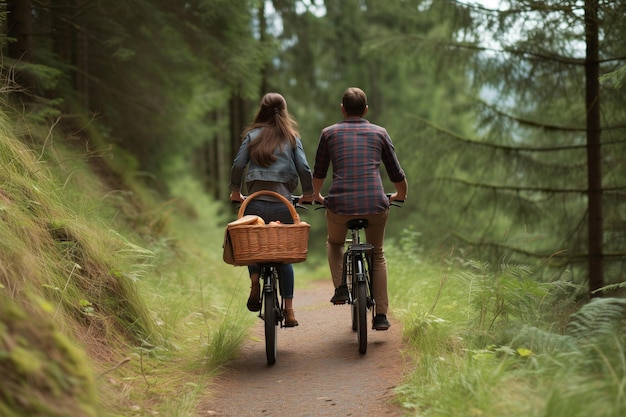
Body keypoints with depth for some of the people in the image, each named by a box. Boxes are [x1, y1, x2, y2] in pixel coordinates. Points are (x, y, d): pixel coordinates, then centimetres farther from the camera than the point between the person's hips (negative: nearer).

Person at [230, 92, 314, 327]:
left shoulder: (252, 135, 8)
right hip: (282, 202, 0)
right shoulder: (292, 137, 8)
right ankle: (288, 310, 8)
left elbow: (238, 165, 0)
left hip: (255, 202, 0)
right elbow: (304, 168, 0)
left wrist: (235, 191, 14)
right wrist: (308, 193, 16)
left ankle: (254, 284, -9)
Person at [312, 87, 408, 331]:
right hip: (375, 204, 1)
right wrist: (400, 195, 40)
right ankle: (381, 315, 15)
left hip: (340, 204, 0)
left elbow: (318, 173, 22)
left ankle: (340, 287, 8)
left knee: (334, 244, 31)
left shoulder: (329, 133, 12)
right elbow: (396, 174, 20)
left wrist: (317, 196, 41)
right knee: (377, 254, 22)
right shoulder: (379, 133, 13)